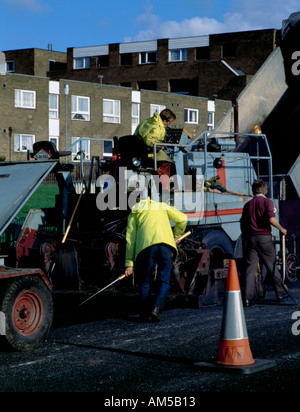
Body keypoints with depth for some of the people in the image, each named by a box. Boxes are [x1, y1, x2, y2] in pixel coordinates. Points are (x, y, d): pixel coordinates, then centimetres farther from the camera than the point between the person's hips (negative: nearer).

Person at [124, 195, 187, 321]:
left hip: (146, 246, 0)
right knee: (164, 282, 8)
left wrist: (129, 263, 15)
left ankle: (145, 313, 13)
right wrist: (175, 237, 34)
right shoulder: (163, 206, 30)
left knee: (144, 282, 14)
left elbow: (130, 239, 17)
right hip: (166, 246, 1)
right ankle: (156, 308, -13)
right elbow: (182, 219, 19)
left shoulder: (134, 213, 25)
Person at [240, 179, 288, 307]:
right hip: (264, 237, -3)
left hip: (250, 238, 3)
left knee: (250, 268, 2)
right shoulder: (267, 202, -2)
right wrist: (281, 229, -1)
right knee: (272, 265, 9)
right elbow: (271, 219, -16)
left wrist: (245, 238, 25)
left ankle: (248, 298, -4)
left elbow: (242, 224, 13)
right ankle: (280, 293, 18)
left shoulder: (248, 204, 12)